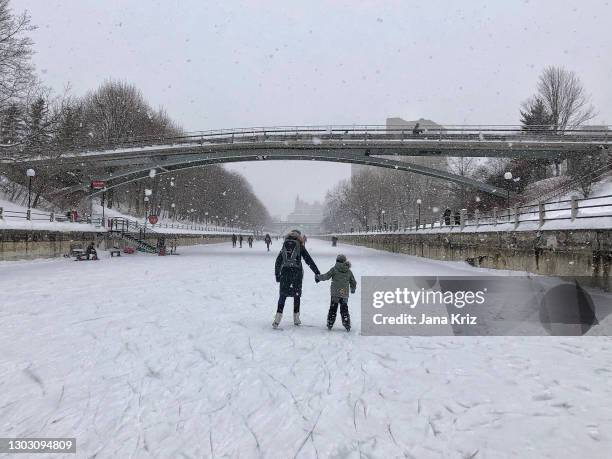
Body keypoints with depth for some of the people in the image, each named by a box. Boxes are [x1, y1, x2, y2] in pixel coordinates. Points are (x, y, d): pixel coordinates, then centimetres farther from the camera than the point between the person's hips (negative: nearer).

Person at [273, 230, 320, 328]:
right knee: (297, 295, 12)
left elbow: (278, 261, 12)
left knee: (282, 296, 5)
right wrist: (317, 272, 5)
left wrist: (277, 274, 20)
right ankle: (296, 318, 17)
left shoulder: (284, 246, 10)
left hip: (285, 273, 2)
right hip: (296, 273, -2)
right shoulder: (300, 246, 1)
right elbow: (309, 260, 1)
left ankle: (277, 318, -7)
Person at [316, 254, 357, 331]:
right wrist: (353, 289, 35)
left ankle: (330, 324, 10)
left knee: (333, 309, 8)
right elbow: (353, 282, 16)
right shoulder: (349, 271, 8)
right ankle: (347, 325, 10)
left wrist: (318, 277, 9)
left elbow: (326, 276, -7)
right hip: (345, 294, 2)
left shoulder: (334, 269, -3)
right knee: (344, 309, 12)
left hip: (335, 293, -2)